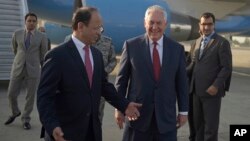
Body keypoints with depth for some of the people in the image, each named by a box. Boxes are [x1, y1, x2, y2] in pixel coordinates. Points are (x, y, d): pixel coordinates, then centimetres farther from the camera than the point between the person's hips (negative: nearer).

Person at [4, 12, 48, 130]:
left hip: (33, 70, -2)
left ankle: (26, 119, 20)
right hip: (17, 69, 2)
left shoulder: (42, 37, 0)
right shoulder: (17, 34, 4)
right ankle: (15, 112, 33)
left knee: (30, 96, 2)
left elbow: (43, 56, 7)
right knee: (11, 94, 4)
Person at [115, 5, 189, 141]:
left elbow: (181, 82, 6)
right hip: (137, 113, -1)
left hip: (166, 115, 2)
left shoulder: (177, 48, 1)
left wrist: (183, 110, 6)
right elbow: (122, 79, -1)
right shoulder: (131, 45, -4)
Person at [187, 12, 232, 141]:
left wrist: (216, 85, -19)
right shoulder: (198, 41, 13)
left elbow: (226, 68, -10)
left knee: (211, 124, 5)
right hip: (197, 90, 6)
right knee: (198, 122, 17)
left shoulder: (222, 42, -6)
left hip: (211, 90, -6)